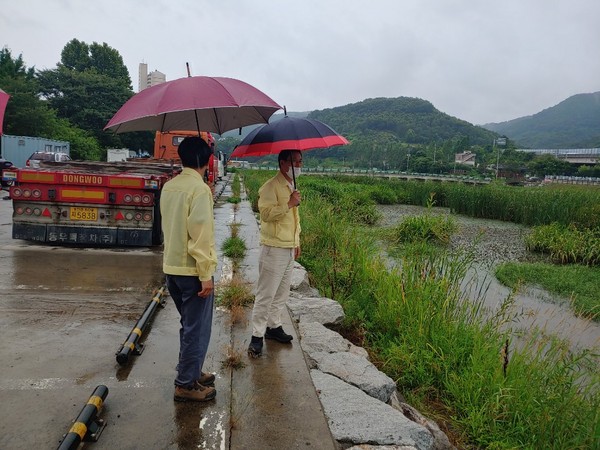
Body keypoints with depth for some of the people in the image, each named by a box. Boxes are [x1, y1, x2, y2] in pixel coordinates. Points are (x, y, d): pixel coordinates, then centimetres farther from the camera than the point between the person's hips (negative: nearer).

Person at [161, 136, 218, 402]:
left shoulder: (169, 186, 7)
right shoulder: (199, 189, -18)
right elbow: (201, 234, -20)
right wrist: (206, 274, -18)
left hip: (171, 266, 8)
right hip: (192, 270, -8)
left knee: (189, 325, 22)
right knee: (197, 329, 5)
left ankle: (190, 372, 34)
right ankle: (186, 385, 15)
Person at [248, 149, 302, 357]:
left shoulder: (292, 186, 16)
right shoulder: (271, 186, -14)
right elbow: (266, 213, -27)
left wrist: (296, 242, 23)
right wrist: (289, 204, -23)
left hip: (289, 248, 9)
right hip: (274, 248, -9)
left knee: (282, 292, 16)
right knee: (266, 294, -4)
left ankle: (274, 326, 29)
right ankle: (257, 336, 4)